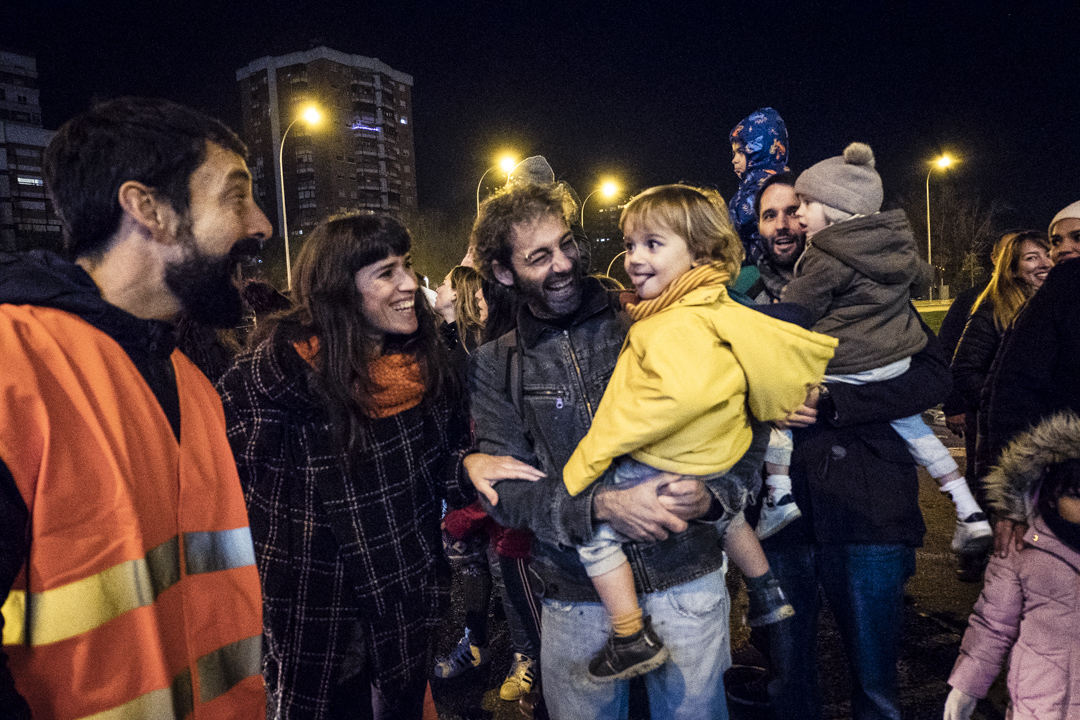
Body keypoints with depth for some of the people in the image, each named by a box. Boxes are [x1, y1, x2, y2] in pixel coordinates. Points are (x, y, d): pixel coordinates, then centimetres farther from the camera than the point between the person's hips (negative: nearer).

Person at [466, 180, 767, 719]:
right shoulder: (495, 367, 1)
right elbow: (506, 490, -8)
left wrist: (713, 492, -20)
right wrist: (601, 504, -23)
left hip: (685, 578, 0)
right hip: (577, 596, 1)